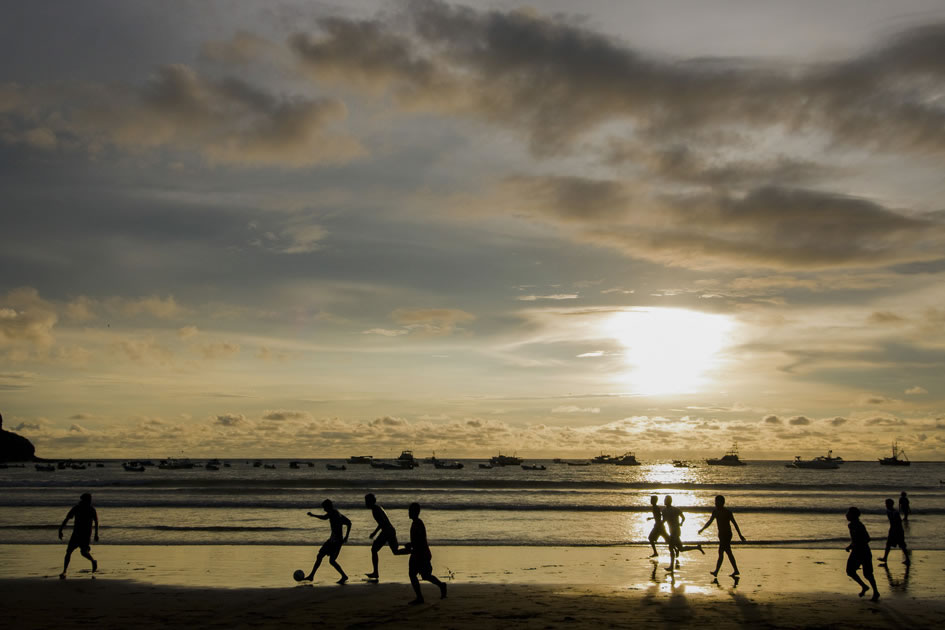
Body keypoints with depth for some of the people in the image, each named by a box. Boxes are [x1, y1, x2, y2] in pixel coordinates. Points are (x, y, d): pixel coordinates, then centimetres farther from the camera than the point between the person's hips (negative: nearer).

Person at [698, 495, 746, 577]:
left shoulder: (727, 512, -11)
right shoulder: (715, 511, 8)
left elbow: (734, 523, -7)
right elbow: (709, 522, 13)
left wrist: (740, 535, -5)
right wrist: (702, 529, 2)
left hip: (727, 534, -8)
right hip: (721, 534, 8)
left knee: (721, 552, -14)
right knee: (728, 552, 13)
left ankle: (716, 572, -19)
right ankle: (736, 570, 21)